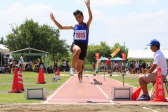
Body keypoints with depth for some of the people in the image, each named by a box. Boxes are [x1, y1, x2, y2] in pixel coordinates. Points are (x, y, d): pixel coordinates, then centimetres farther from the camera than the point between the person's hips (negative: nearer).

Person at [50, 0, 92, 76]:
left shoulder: (86, 25, 7)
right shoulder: (74, 27, 15)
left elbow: (90, 18, -14)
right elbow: (61, 27, 21)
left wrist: (88, 7, -27)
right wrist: (54, 20, 9)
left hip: (84, 46, 0)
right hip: (75, 44, 0)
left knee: (78, 69, -3)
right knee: (78, 50, -42)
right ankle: (72, 67, -26)